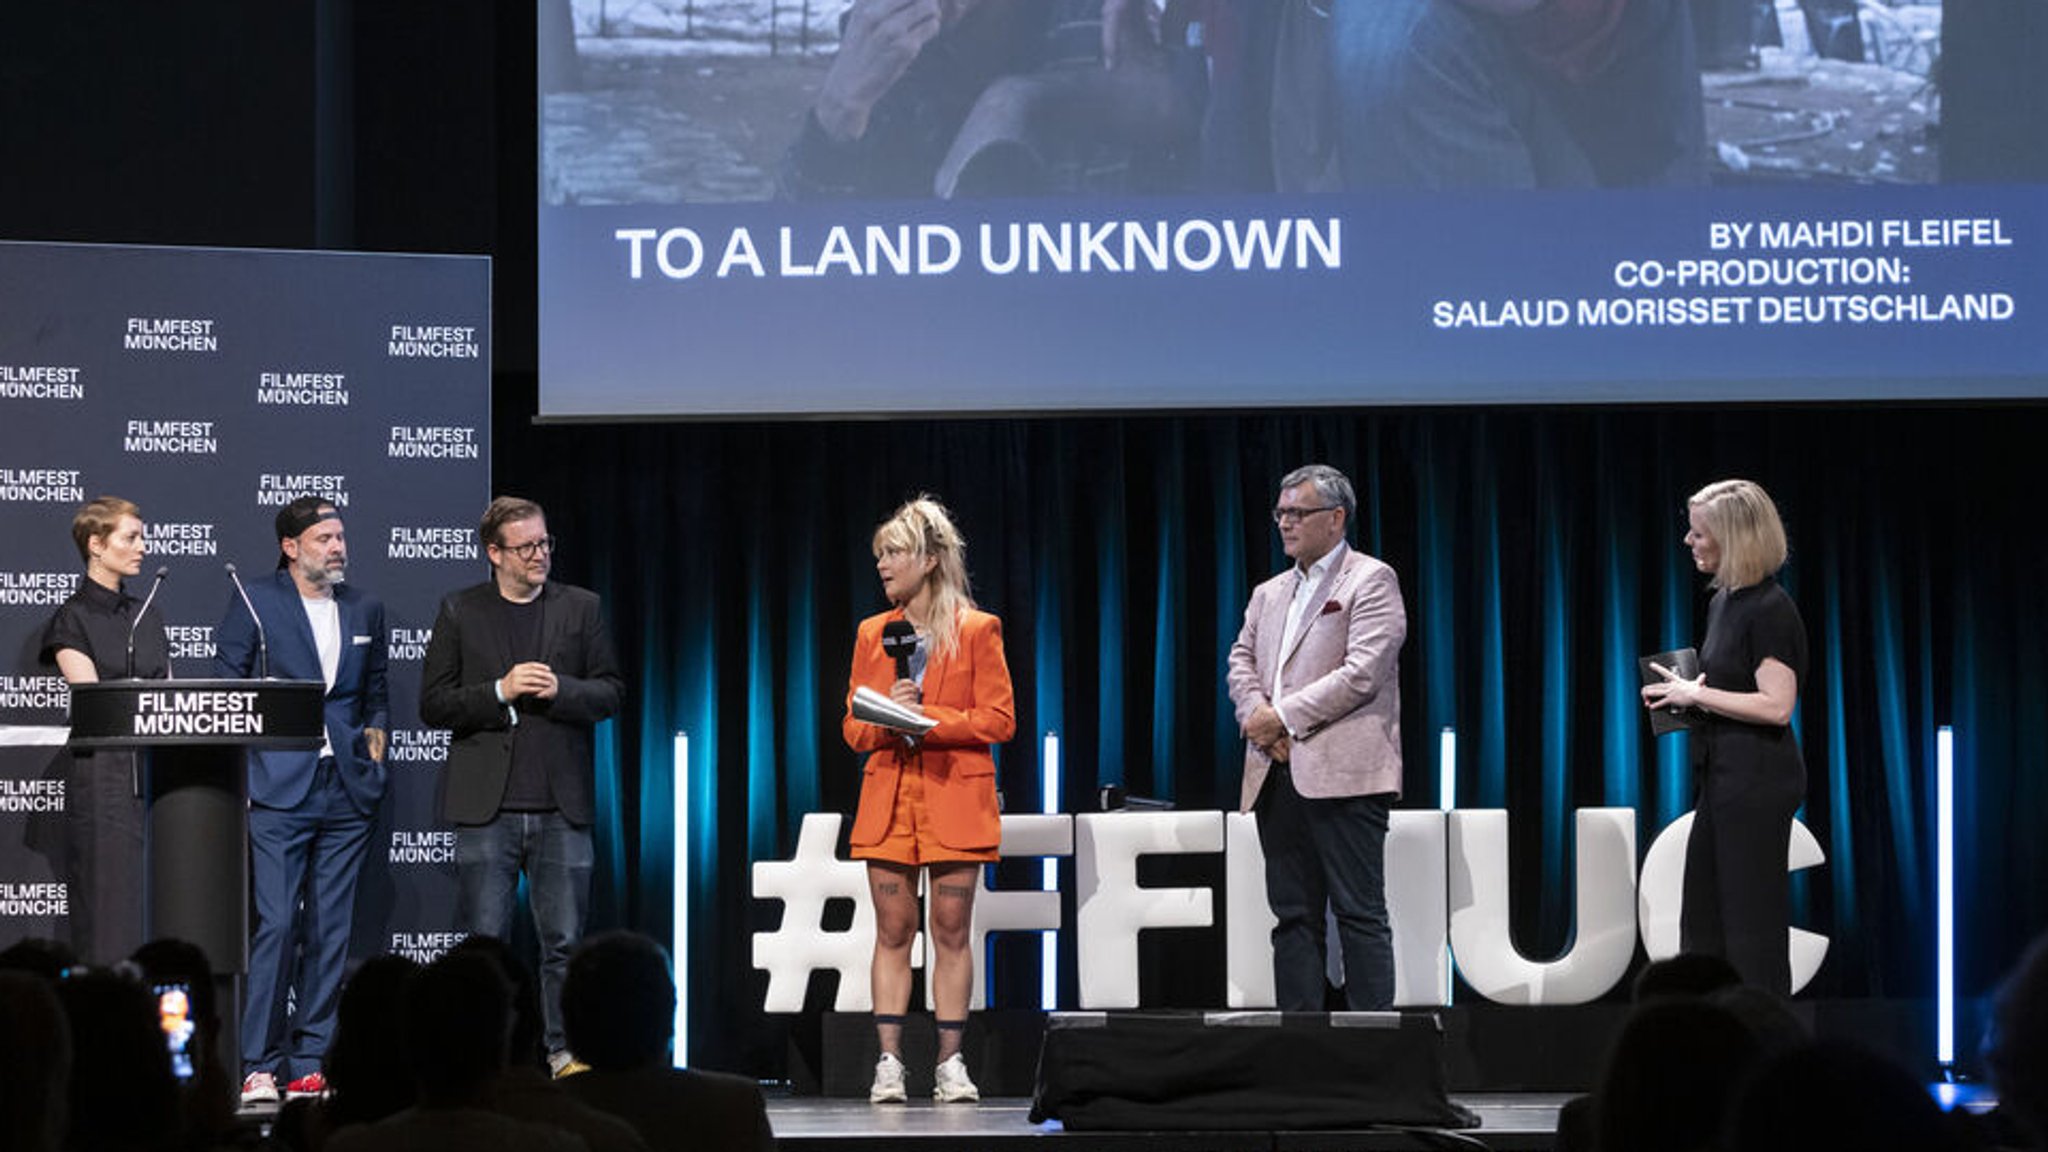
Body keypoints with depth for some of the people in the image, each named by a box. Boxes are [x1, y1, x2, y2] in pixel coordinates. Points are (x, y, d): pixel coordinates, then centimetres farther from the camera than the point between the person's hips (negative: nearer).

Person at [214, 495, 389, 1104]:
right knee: (275, 922, -10)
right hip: (279, 787, -4)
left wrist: (377, 727, 8)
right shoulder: (254, 602, 0)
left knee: (330, 929, 4)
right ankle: (259, 1064, -6)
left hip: (347, 790, 4)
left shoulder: (364, 608, 14)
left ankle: (311, 1060, 9)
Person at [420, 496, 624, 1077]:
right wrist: (500, 692, -12)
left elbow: (611, 691, 8)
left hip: (561, 806, 1)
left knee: (565, 939, 2)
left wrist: (561, 690, -11)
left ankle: (566, 1051, 8)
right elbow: (433, 702, 2)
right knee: (483, 941, -1)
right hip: (486, 807, -1)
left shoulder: (581, 608, 10)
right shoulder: (460, 611, 6)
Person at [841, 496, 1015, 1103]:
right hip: (889, 799, 3)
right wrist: (887, 719, -10)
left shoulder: (977, 631, -1)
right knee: (892, 932, 1)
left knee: (951, 932, 0)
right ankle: (888, 1062, 2)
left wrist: (927, 718, -16)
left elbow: (999, 720, -6)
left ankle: (950, 1063, 6)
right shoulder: (873, 633, 11)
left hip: (955, 800, -3)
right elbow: (853, 728, 12)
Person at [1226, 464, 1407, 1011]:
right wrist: (1257, 714, -6)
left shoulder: (1371, 581, -1)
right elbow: (1241, 660, 16)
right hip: (1278, 775, 7)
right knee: (1293, 914, 7)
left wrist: (1284, 717, -13)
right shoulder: (1269, 593, 23)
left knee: (1360, 913, -7)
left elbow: (1362, 673, -12)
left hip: (1341, 774, -7)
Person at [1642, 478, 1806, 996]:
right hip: (1725, 777, 10)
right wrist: (1683, 693, 5)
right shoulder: (1724, 600, 12)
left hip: (1759, 780, -10)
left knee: (1752, 917, -3)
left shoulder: (1769, 610, -16)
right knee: (1701, 916, 13)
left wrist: (1698, 695, -16)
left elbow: (1776, 705, -22)